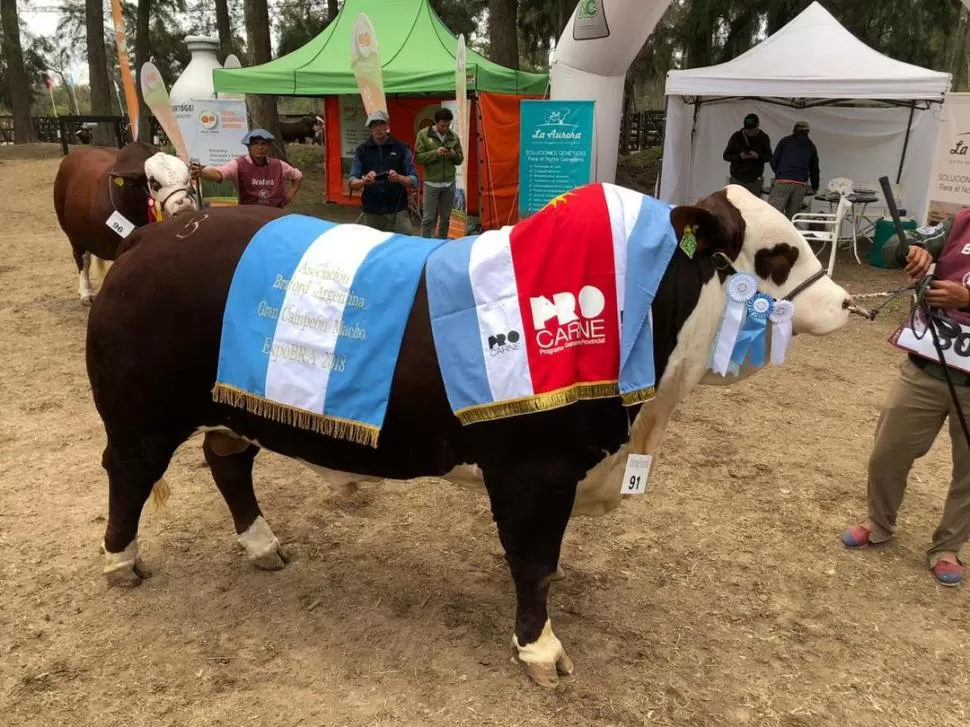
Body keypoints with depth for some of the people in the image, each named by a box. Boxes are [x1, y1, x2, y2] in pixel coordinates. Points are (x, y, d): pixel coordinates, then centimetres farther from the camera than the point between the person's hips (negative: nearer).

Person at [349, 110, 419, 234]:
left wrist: (399, 178, -21)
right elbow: (352, 183, 3)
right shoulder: (361, 151, 6)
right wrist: (364, 181, -20)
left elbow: (414, 181, 0)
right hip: (371, 213, 2)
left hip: (398, 211, -1)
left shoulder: (402, 148, 2)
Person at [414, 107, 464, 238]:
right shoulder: (424, 134, -2)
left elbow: (460, 160, 11)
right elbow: (418, 158, -6)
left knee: (445, 218, 11)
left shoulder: (454, 136, 7)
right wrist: (435, 153, -20)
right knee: (429, 218, 0)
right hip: (431, 184, -3)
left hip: (449, 184, 3)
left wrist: (454, 155, -11)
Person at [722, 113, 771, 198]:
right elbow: (726, 156, 2)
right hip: (737, 179, 0)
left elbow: (769, 157, 6)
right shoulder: (736, 137, 0)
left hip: (755, 181, 0)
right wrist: (739, 156, -18)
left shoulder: (763, 138, 3)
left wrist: (758, 156, -16)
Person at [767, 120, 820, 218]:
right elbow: (814, 169, 28)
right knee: (791, 216, 8)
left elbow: (774, 162, 10)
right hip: (801, 185, 3)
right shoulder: (811, 147, 22)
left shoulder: (785, 141, 16)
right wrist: (814, 186, 44)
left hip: (782, 182, -3)